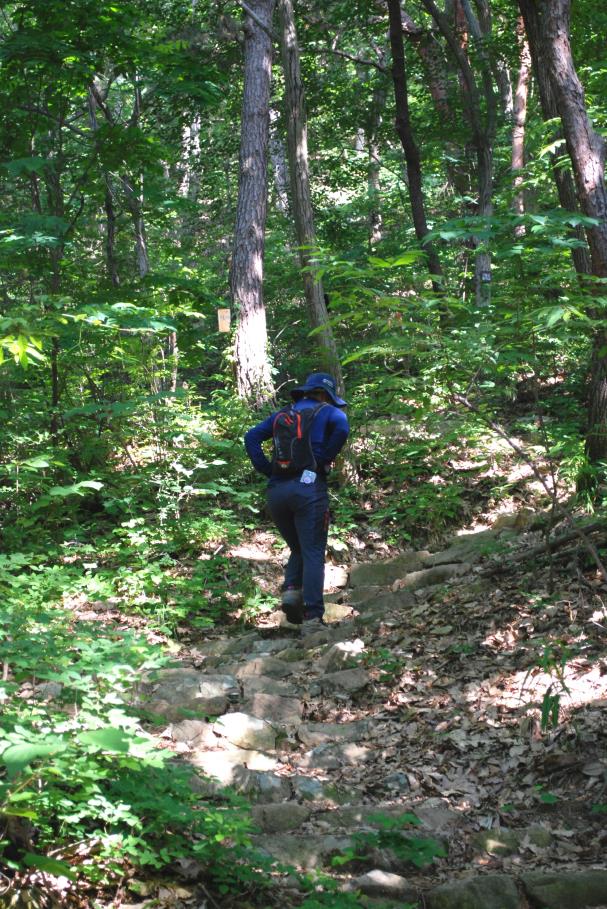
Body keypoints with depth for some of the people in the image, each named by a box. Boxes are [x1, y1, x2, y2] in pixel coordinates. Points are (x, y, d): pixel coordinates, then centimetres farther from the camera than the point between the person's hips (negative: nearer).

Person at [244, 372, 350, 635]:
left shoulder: (281, 415, 22)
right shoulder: (327, 412, 10)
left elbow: (251, 437, 11)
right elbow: (341, 427, -13)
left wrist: (267, 470, 8)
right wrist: (325, 460, -4)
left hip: (276, 490, 4)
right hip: (309, 486, -4)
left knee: (298, 549, 20)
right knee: (313, 554, -3)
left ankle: (291, 590, -5)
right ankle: (312, 618, -11)